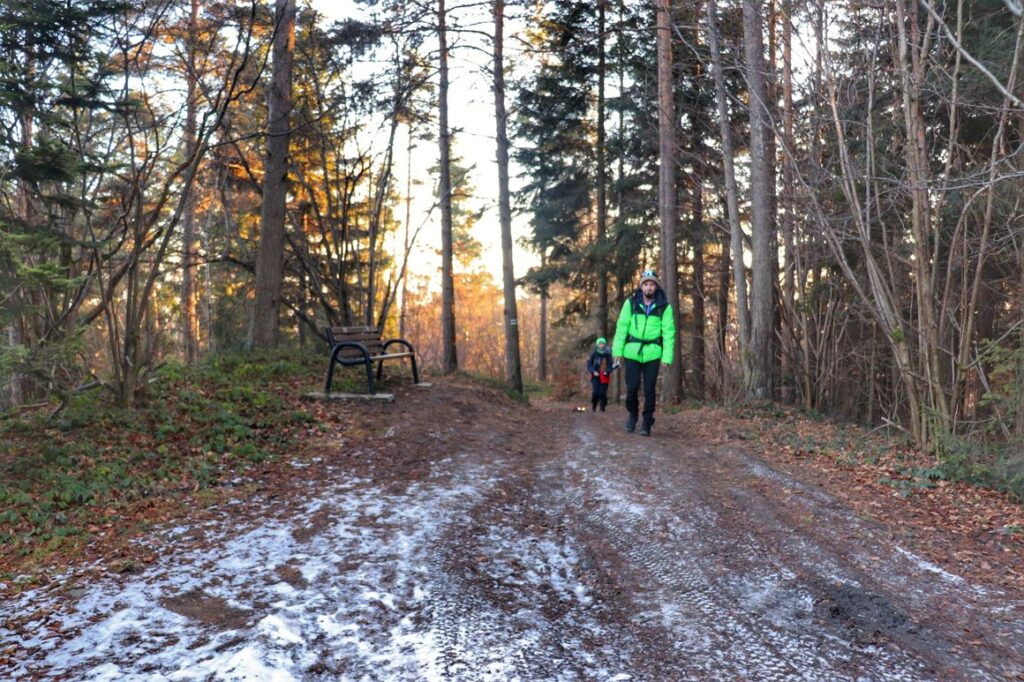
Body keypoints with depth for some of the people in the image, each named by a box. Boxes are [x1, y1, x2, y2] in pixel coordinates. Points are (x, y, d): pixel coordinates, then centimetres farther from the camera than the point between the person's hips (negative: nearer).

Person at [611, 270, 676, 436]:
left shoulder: (664, 306, -1)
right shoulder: (631, 302, 0)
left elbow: (669, 332, -2)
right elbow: (622, 326, 0)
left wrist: (667, 356, -8)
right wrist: (617, 349, -5)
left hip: (652, 354, 0)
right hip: (632, 352, 0)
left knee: (649, 389, 2)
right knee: (632, 387, 0)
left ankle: (647, 423, 13)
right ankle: (632, 413, 28)